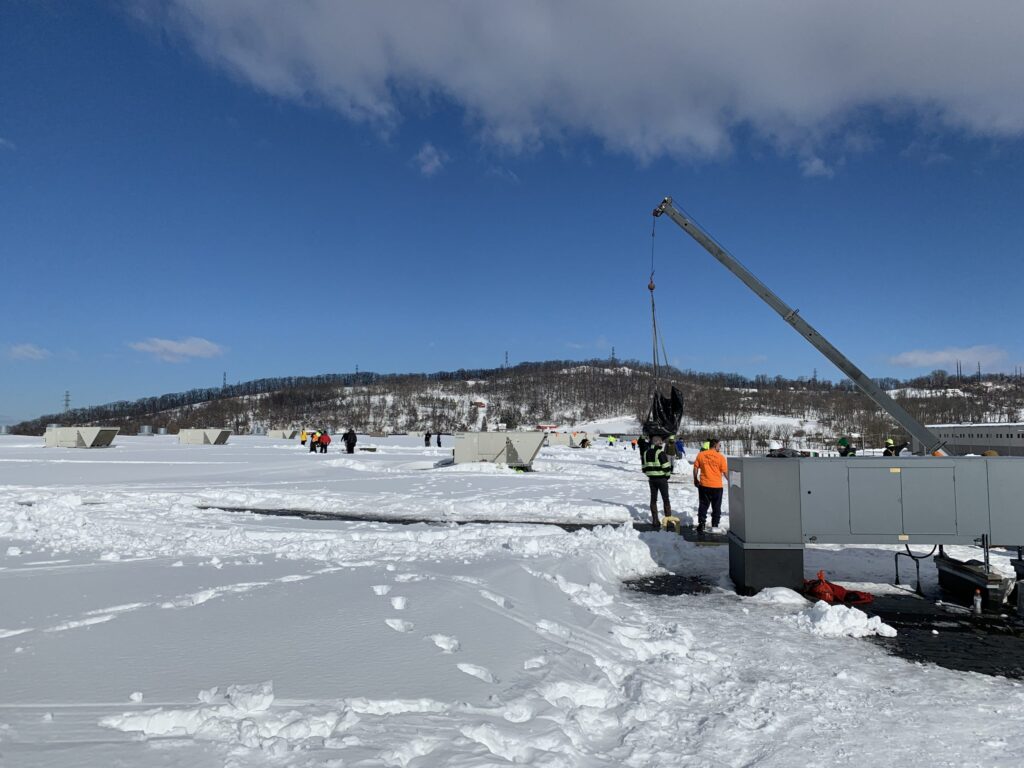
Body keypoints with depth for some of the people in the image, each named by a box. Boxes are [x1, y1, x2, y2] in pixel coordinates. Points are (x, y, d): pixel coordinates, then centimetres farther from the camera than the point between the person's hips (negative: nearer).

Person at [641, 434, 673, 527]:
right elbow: (666, 466, -16)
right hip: (661, 478, -5)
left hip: (651, 479, 6)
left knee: (653, 499, 11)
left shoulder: (646, 452, 6)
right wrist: (668, 475, 0)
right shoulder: (660, 452, -15)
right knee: (665, 499, 4)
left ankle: (655, 520, 12)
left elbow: (644, 467, 9)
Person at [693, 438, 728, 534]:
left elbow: (695, 468, 3)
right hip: (717, 486, -2)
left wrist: (695, 479, 16)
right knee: (716, 507, 12)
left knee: (703, 505, 11)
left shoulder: (700, 455, -1)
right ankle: (715, 525, 16)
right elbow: (725, 472, -6)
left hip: (704, 485, 2)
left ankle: (701, 524, 6)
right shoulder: (720, 457, -8)